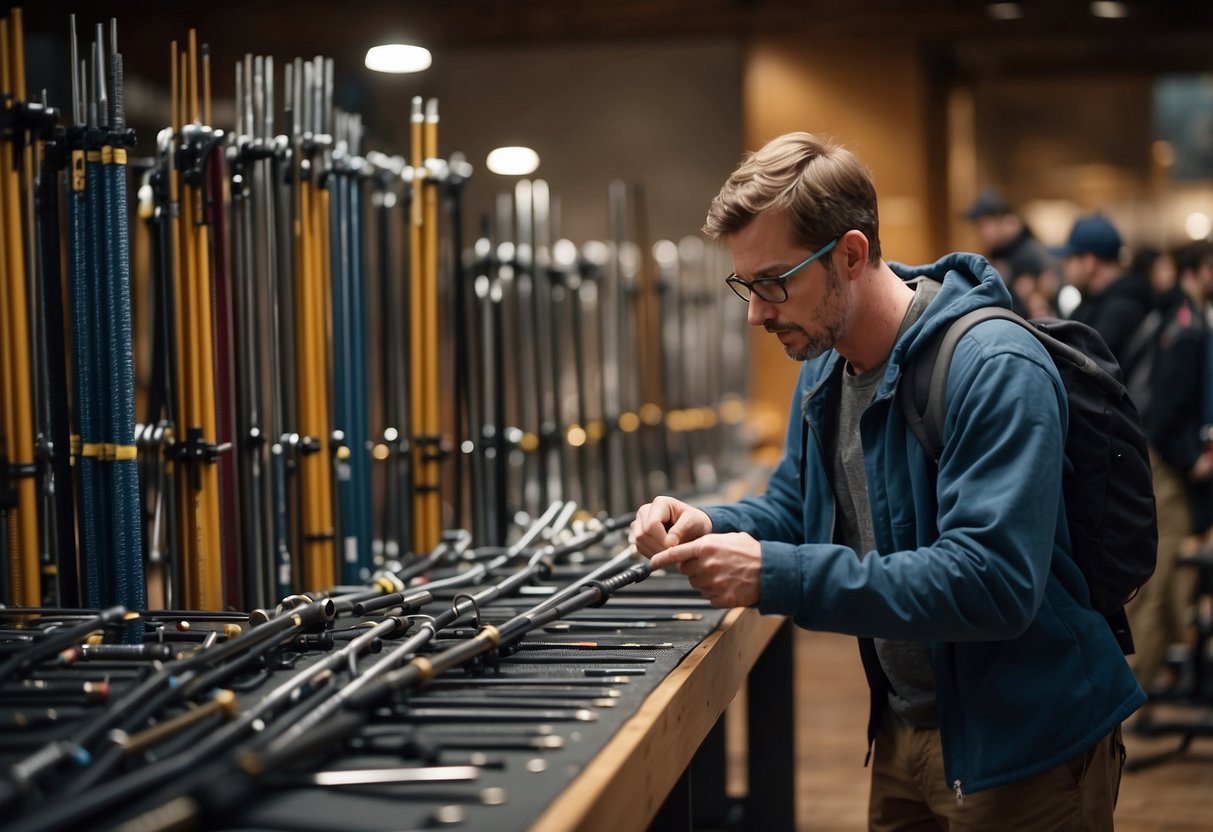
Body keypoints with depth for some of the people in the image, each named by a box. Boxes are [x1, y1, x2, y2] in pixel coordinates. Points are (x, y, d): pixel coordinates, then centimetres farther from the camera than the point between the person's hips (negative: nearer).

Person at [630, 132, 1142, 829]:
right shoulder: (824, 366, 4)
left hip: (1026, 752, -7)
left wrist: (778, 575, -34)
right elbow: (792, 507, 15)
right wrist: (712, 528, -9)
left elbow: (995, 582, -32)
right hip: (904, 732, 8)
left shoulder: (996, 371, -25)